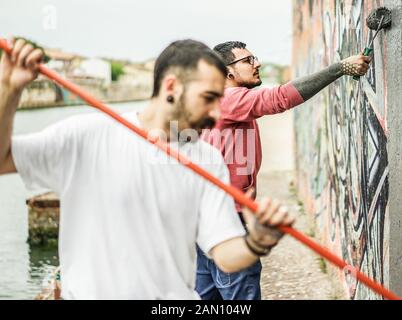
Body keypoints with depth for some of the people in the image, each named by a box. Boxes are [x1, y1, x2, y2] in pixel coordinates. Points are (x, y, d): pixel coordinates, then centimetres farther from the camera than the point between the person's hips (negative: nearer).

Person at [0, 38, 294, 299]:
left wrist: (258, 243, -25)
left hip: (176, 294, 1)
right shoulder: (88, 136, -6)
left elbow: (226, 255, -5)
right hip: (92, 292, 0)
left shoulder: (210, 161, 0)